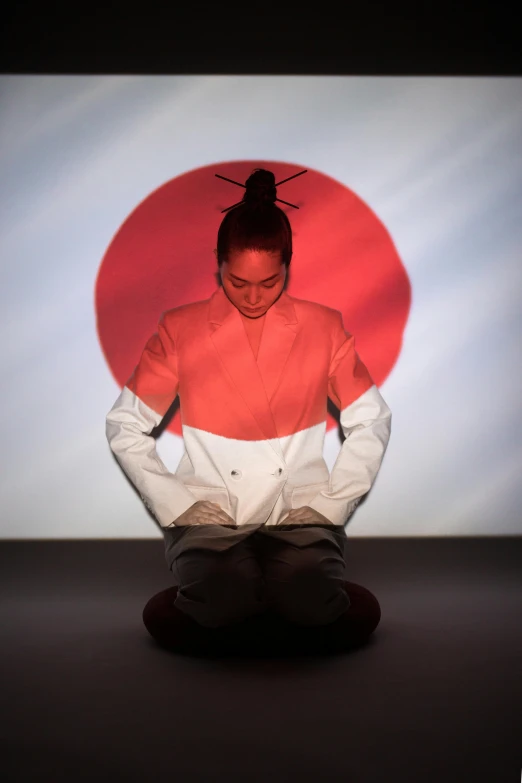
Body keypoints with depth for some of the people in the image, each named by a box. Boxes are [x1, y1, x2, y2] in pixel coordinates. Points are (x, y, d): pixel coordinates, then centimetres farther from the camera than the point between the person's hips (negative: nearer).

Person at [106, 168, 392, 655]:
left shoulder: (324, 327, 7)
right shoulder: (179, 330, 4)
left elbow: (372, 422, 9)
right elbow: (124, 427, 4)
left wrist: (329, 504, -3)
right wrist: (178, 506, -6)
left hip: (300, 509, 1)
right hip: (210, 512, 0)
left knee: (311, 605, -29)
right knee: (220, 606, -30)